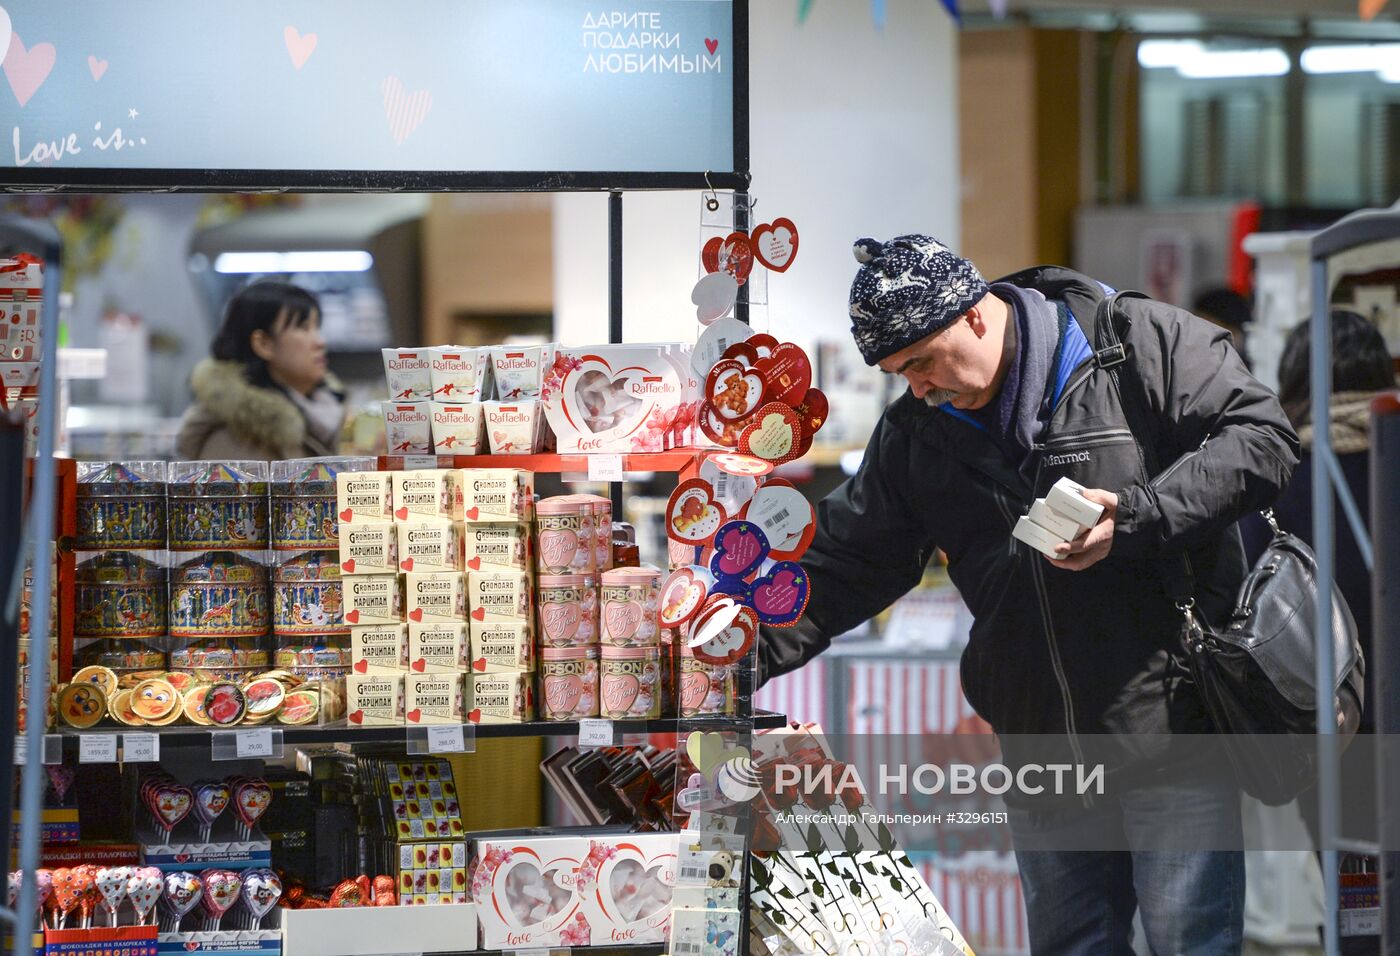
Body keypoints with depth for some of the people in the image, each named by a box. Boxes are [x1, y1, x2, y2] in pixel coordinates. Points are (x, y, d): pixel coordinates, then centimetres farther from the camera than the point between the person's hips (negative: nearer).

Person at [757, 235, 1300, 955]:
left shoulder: (1141, 344, -7)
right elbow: (848, 561, 13)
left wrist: (1136, 520, -22)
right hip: (1040, 746, 6)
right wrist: (756, 647, -3)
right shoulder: (916, 433, 10)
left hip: (1172, 723, -5)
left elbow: (1262, 439, -11)